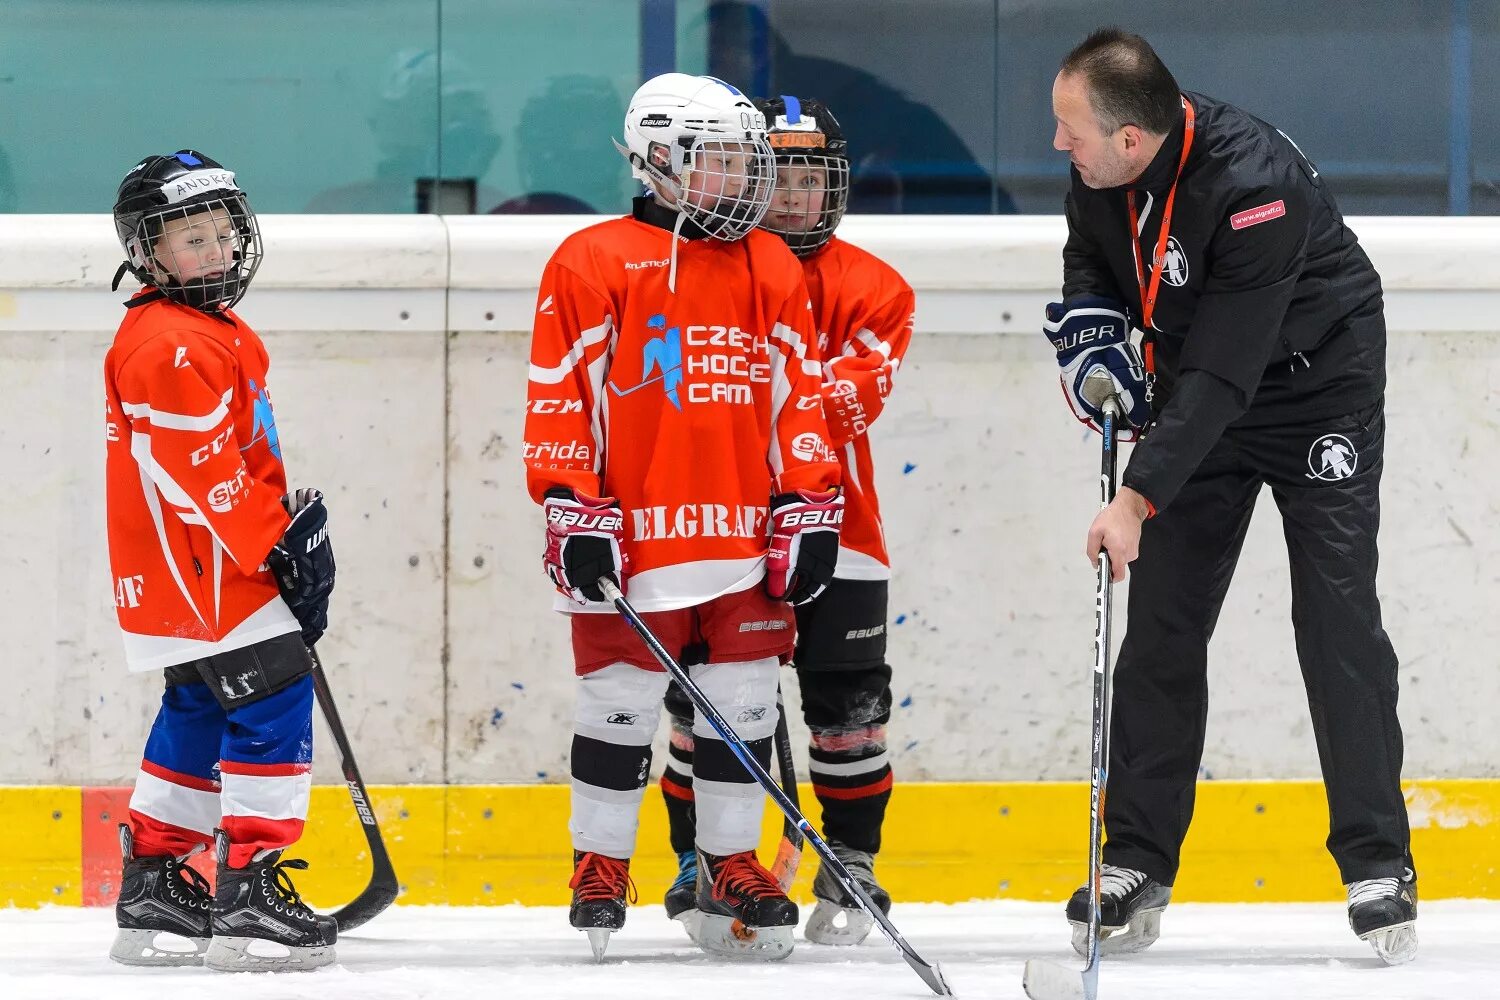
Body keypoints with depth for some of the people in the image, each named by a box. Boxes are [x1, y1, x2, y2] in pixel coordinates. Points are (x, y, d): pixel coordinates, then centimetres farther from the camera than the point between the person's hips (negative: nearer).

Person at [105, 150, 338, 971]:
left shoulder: (214, 331, 18)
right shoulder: (170, 346, -17)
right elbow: (201, 472, -23)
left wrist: (290, 528, 19)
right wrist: (277, 546, -21)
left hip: (212, 565, 11)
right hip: (196, 567, -11)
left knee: (198, 716, 15)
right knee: (274, 704, -13)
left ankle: (155, 889, 22)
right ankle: (251, 896, -15)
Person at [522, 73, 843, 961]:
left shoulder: (773, 270, 11)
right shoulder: (593, 264, -3)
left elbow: (800, 396, 13)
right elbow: (559, 397, -4)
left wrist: (808, 511, 6)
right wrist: (571, 512, -10)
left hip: (744, 540, 4)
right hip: (632, 538, -4)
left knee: (744, 707, 6)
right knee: (620, 706, 1)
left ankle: (730, 865, 17)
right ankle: (601, 867, 14)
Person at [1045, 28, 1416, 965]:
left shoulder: (1252, 187, -36)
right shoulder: (1103, 167, -14)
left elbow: (1221, 373, -37)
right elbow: (1094, 260, 11)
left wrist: (1140, 499, -38)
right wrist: (1092, 327, -9)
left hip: (1319, 386, -6)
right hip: (1196, 390, 6)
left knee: (1338, 616, -12)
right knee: (1163, 620, 1)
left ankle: (1377, 865, -7)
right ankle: (1137, 864, 7)